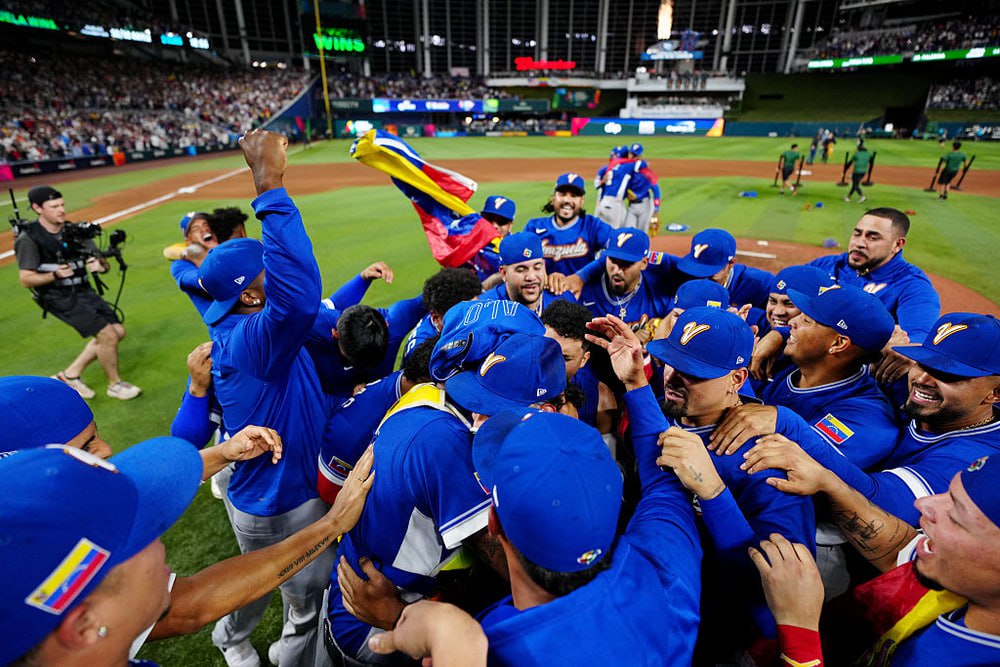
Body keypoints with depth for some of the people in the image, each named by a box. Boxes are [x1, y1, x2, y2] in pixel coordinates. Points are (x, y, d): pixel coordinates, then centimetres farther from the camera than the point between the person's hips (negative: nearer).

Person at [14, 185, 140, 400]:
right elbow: (26, 279, -12)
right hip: (60, 299, -7)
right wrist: (55, 275, -30)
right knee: (108, 335, -15)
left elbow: (103, 264, 3)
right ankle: (115, 385, 7)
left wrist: (100, 265, -21)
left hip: (84, 292, 7)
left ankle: (71, 374, 20)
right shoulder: (29, 238, -11)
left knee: (118, 331, 7)